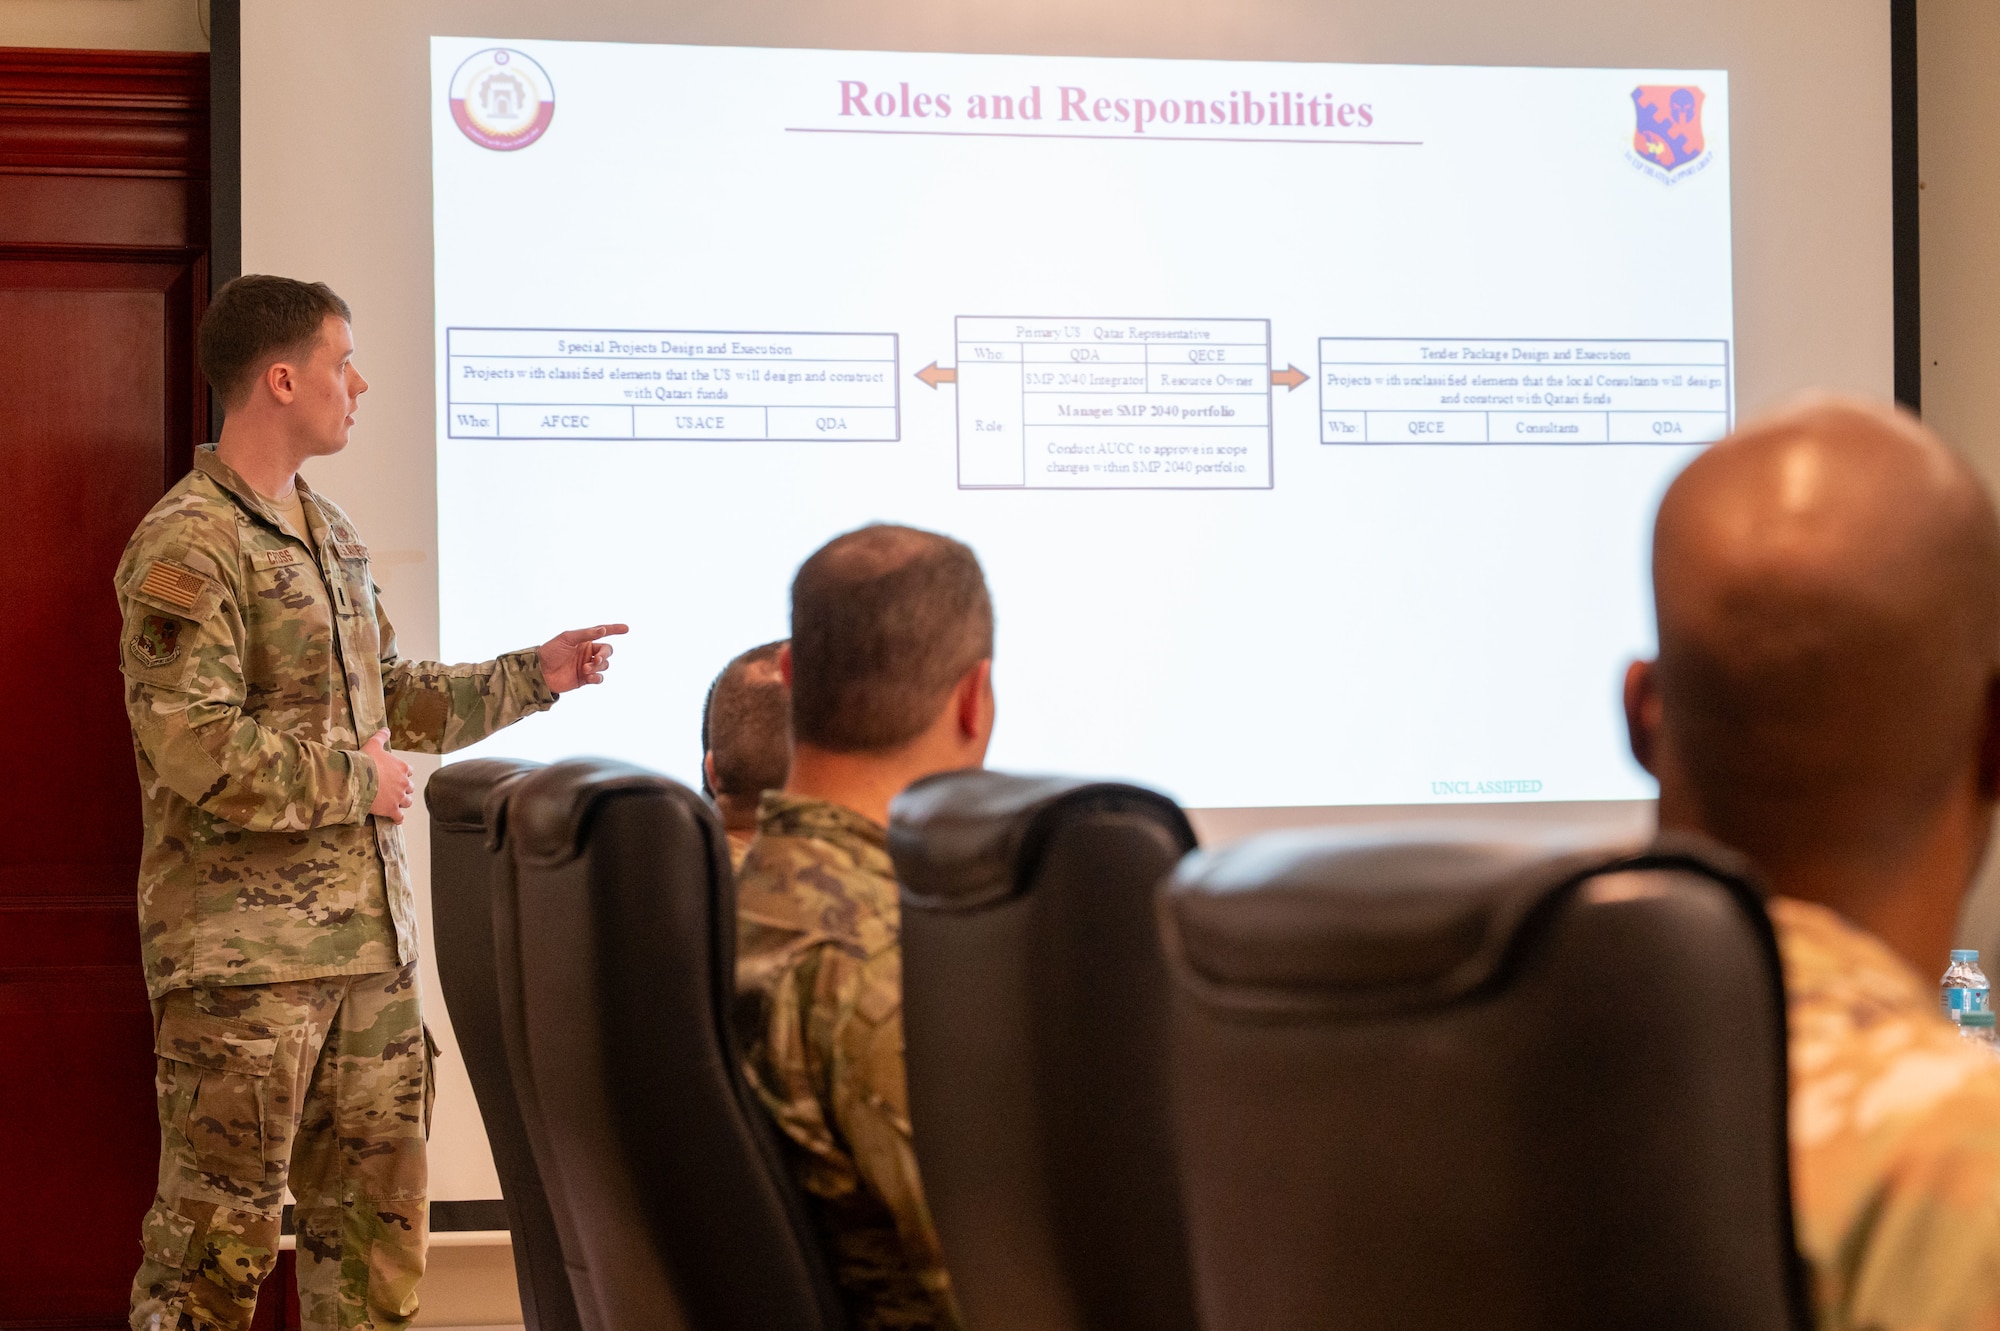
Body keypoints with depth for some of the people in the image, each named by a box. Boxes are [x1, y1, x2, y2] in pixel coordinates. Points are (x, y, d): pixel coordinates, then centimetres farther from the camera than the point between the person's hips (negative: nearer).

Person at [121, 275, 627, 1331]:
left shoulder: (328, 532, 15)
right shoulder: (187, 548, -14)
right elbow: (195, 749, -23)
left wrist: (530, 676, 17)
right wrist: (354, 778, -14)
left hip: (369, 939, 9)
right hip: (246, 954, -8)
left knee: (376, 1216, 13)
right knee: (218, 1237, -2)